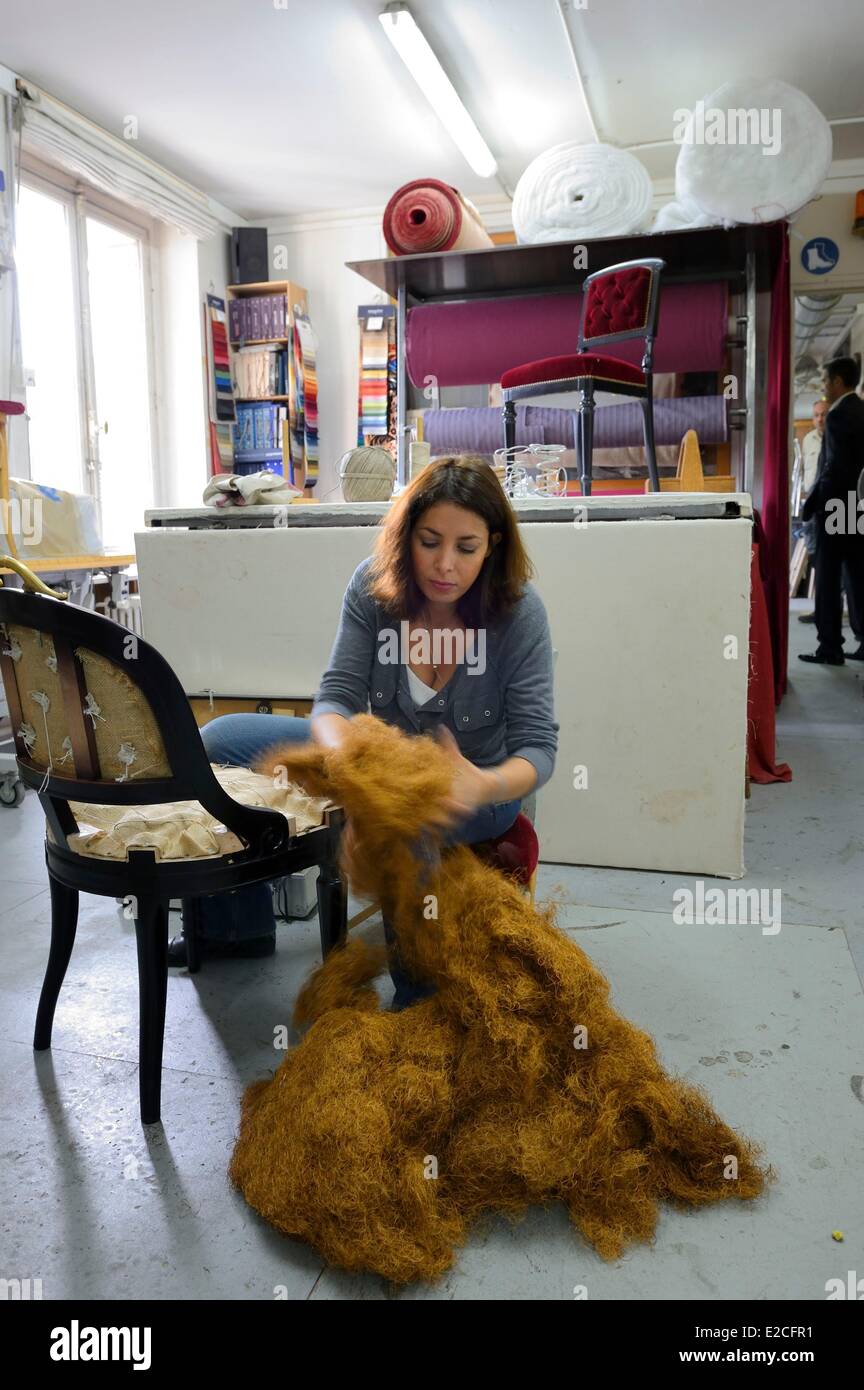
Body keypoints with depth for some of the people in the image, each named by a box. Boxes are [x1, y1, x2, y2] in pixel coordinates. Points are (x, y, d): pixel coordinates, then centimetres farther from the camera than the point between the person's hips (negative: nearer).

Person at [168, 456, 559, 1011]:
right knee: (217, 741, -5)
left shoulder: (519, 610, -23)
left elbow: (539, 747, -24)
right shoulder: (373, 585, -15)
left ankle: (421, 994, -13)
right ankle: (241, 927, 12)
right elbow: (337, 698, -17)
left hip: (476, 781, -4)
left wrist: (486, 785, -48)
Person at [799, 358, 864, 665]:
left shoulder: (839, 414, -13)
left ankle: (830, 648, 0)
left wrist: (810, 503, -13)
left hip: (836, 507, -8)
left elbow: (836, 467, -19)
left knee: (828, 579, -3)